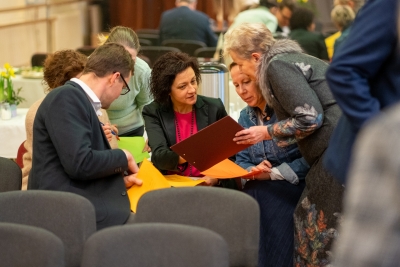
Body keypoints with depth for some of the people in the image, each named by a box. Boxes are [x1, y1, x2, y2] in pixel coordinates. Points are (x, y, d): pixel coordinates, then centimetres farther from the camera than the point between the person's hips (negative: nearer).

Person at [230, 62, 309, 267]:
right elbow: (241, 161, 12)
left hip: (288, 193, -6)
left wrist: (273, 173, -19)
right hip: (255, 194, 6)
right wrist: (253, 171, -13)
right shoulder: (245, 116, 13)